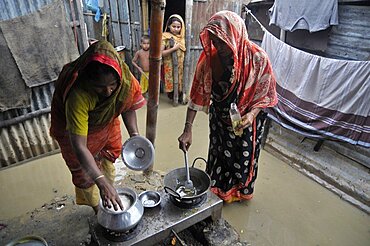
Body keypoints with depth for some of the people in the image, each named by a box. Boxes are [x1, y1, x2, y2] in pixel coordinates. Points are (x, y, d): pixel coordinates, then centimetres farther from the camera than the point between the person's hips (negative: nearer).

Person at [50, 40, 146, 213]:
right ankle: (98, 210, 35)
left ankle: (110, 197, 47)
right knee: (85, 174, 8)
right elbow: (79, 146, -42)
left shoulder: (125, 79, -30)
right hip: (74, 130, -4)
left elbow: (128, 106, -10)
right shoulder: (78, 95, -44)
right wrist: (102, 183, -47)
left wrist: (134, 134, -23)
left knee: (108, 160, 21)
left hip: (107, 124, 5)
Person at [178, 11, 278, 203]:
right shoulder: (209, 57, -19)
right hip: (219, 119, 2)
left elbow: (265, 93, -11)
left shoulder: (257, 57, -24)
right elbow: (197, 93, -18)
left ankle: (240, 191, 47)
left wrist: (252, 114, -29)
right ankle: (217, 188, 47)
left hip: (246, 120, -1)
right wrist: (187, 130, -22)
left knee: (243, 156, 17)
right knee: (218, 152, 19)